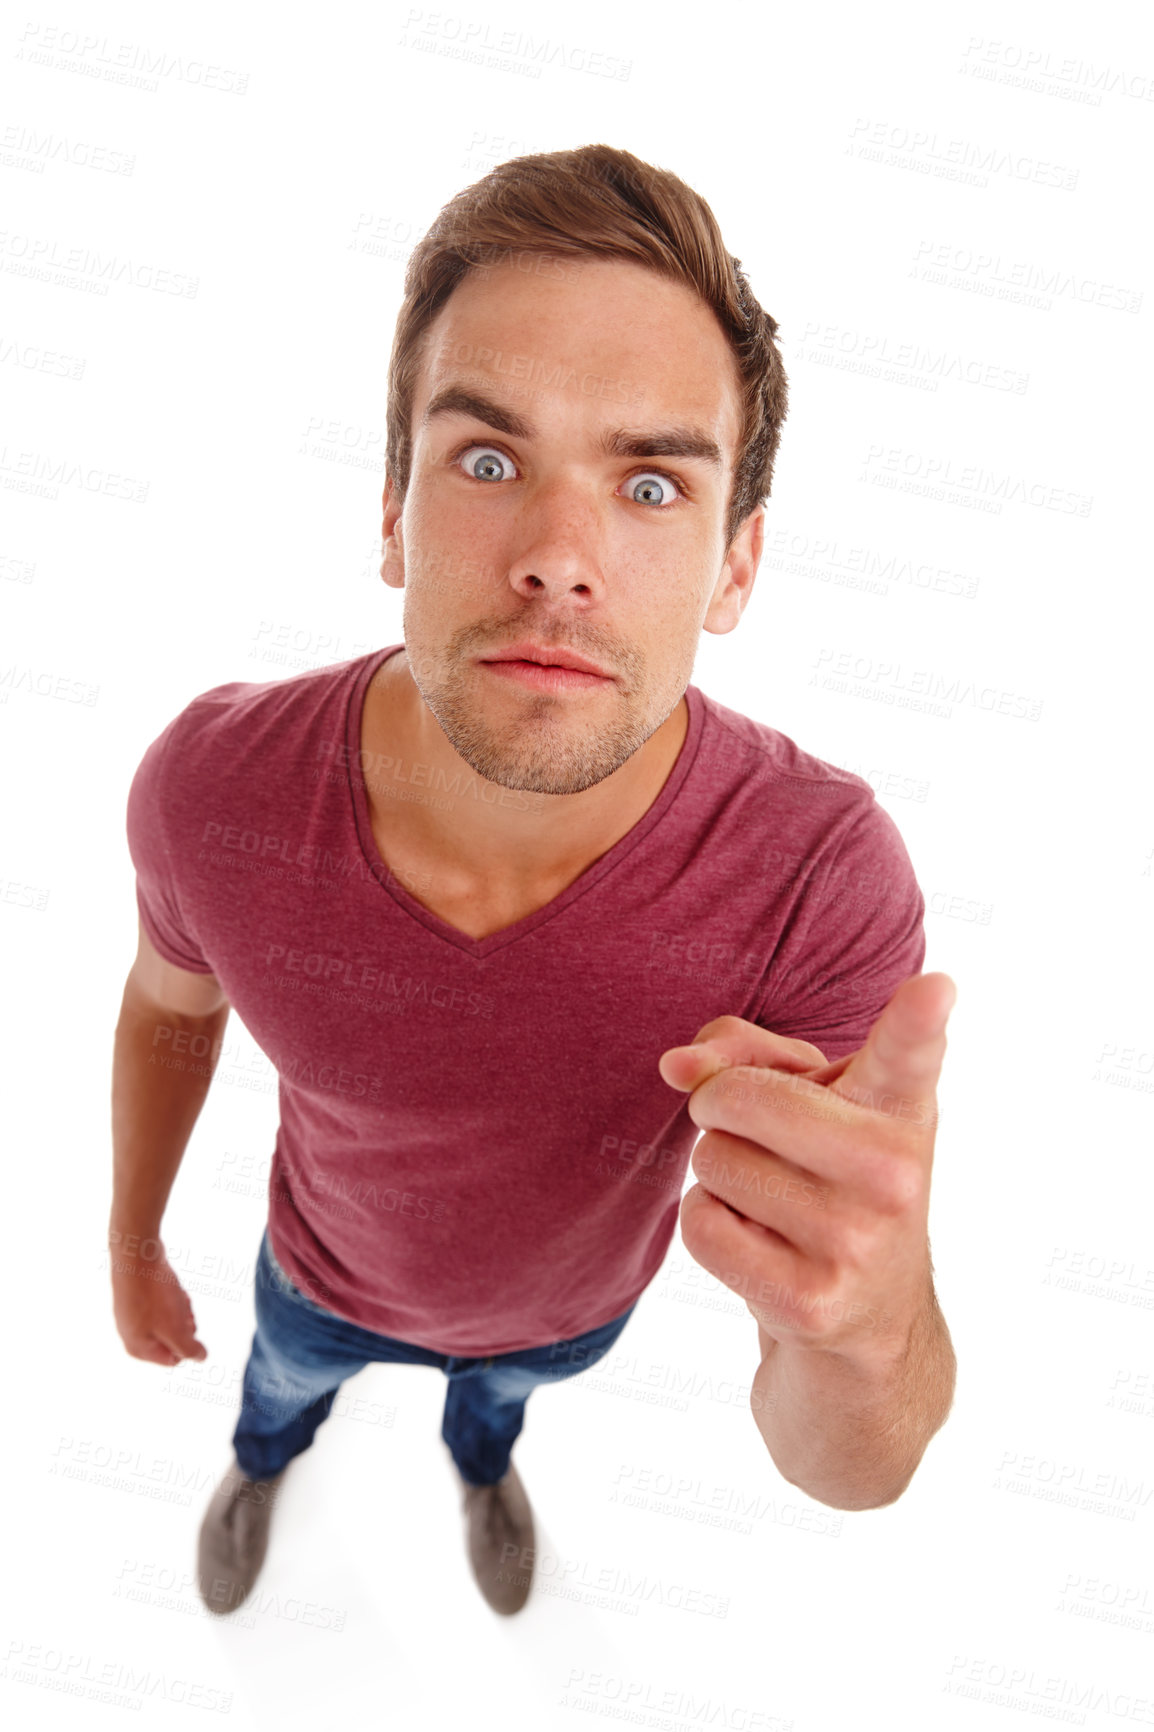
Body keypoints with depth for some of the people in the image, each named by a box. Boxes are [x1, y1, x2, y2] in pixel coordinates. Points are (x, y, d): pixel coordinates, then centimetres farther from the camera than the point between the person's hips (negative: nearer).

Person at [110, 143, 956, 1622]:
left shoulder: (827, 876, -42)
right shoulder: (212, 784, -37)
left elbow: (845, 1470, -37)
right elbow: (174, 996, -10)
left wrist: (870, 1323, -61)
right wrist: (130, 1238, 5)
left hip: (577, 1292, 0)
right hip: (331, 1269, 1)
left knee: (510, 1375, 37)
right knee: (286, 1373, 36)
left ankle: (479, 1458, 77)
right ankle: (265, 1458, 76)